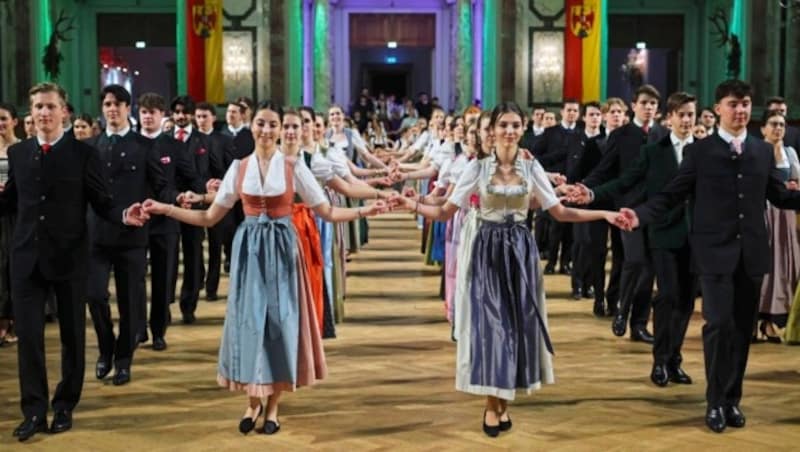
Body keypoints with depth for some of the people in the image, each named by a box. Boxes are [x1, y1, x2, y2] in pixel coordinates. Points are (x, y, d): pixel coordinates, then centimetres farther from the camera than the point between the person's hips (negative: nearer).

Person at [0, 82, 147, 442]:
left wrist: (124, 216, -25)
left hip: (69, 256, -2)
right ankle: (34, 411, 10)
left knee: (72, 335, 8)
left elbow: (102, 203, -6)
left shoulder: (83, 153, -4)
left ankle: (64, 407, 23)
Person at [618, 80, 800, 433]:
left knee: (743, 328, 8)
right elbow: (672, 195, -3)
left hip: (751, 253, 3)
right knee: (719, 323, -9)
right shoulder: (699, 152, 0)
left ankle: (733, 399, 22)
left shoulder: (764, 151, 10)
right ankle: (716, 401, 7)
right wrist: (641, 215, -17)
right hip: (716, 252, -3)